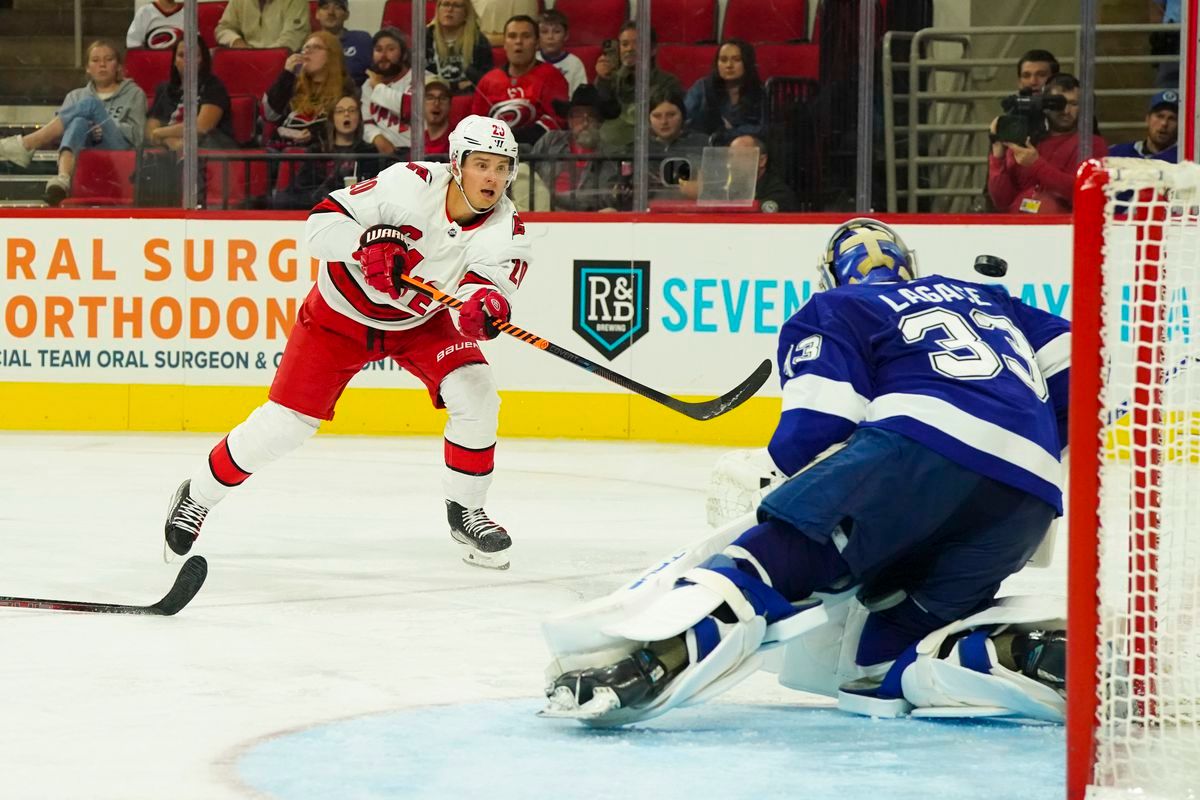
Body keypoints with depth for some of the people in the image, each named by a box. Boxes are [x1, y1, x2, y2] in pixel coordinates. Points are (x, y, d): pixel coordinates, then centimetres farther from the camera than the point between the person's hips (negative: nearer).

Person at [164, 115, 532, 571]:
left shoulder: (505, 228, -19)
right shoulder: (411, 183, -29)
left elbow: (489, 282, -33)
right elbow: (321, 223, -28)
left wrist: (484, 303, -56)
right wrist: (367, 242, -46)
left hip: (420, 320, 3)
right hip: (342, 311, -3)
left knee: (476, 396, -18)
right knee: (285, 422, -5)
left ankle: (465, 509, 2)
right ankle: (197, 497, 15)